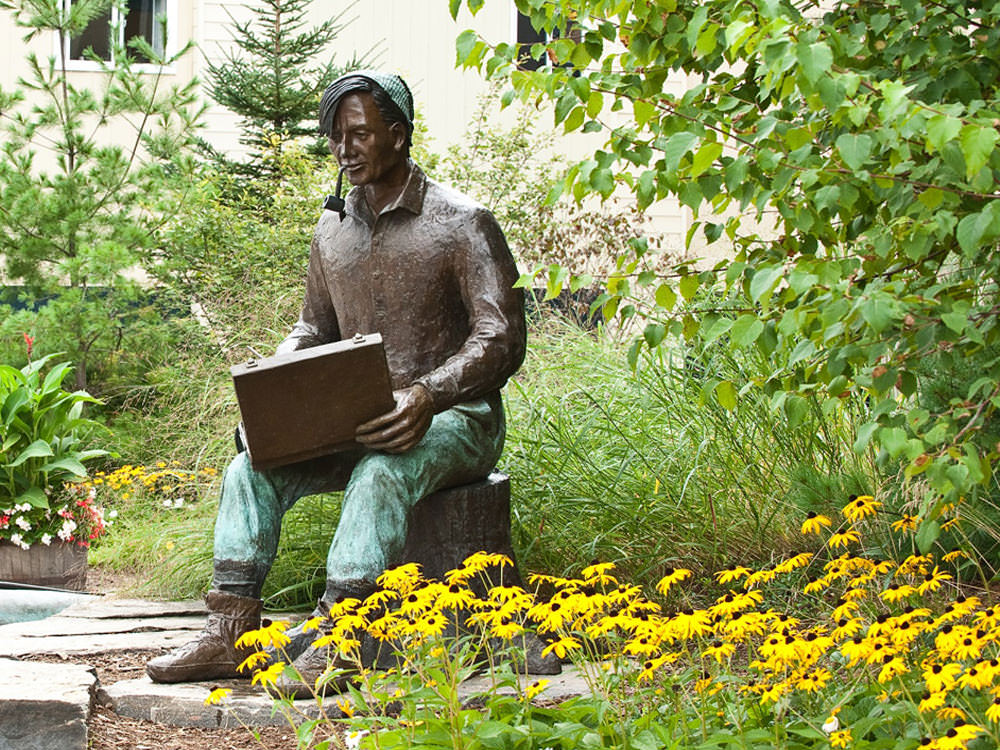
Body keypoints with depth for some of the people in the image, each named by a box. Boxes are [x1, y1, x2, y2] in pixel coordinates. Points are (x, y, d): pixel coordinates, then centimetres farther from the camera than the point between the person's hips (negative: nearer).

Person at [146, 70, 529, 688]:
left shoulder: (462, 223, -7)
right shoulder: (333, 231, 12)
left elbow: (502, 339, -15)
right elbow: (314, 330, 21)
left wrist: (427, 395, -31)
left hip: (455, 416, -6)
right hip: (357, 423, 6)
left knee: (381, 471, -37)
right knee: (255, 464, -17)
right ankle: (231, 633, -20)